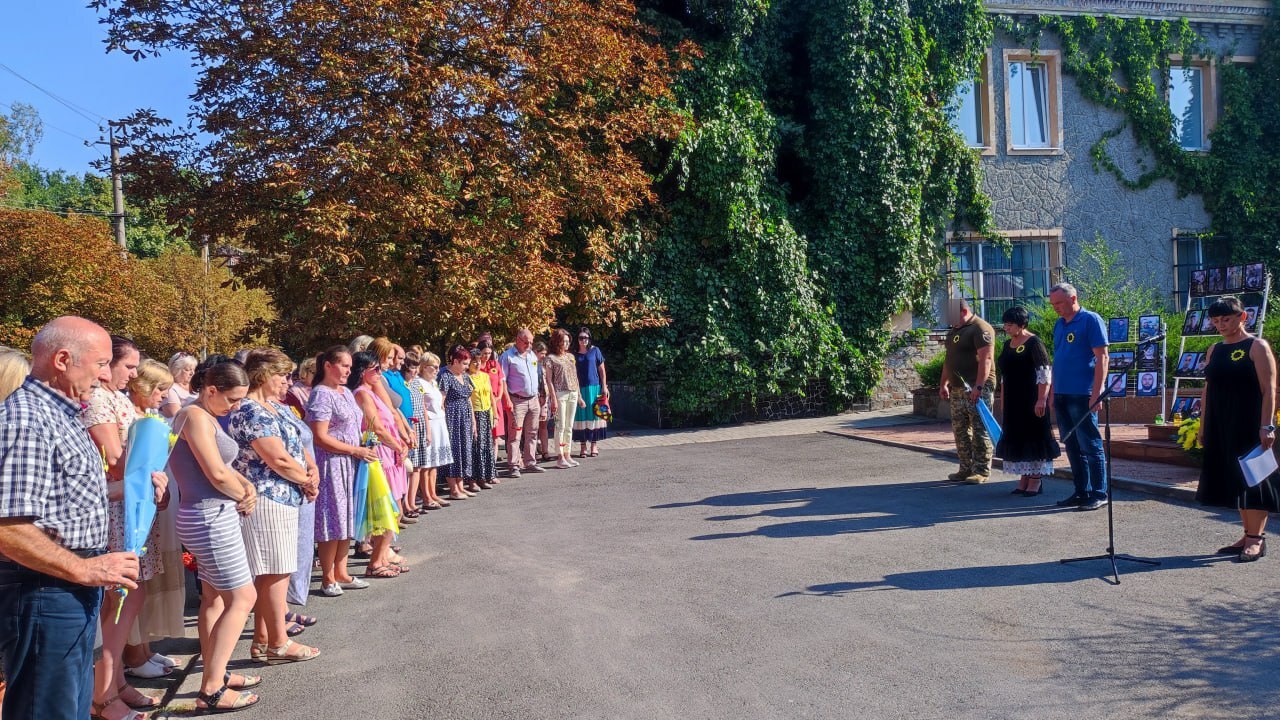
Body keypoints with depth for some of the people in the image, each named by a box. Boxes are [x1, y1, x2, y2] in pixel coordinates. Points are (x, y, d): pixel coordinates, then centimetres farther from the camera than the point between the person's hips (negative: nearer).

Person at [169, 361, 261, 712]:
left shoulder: (205, 416, 14)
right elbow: (217, 475, -21)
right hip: (211, 518, -10)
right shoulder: (196, 415, -16)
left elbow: (224, 466, 16)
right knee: (242, 598, -5)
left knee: (215, 598, 16)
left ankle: (214, 675, 26)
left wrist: (249, 488, -3)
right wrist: (243, 497, -4)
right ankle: (212, 690, -3)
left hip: (213, 516, 10)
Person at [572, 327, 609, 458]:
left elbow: (602, 370, 4)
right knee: (581, 416, 2)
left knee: (594, 415, 2)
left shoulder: (595, 351, 2)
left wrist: (604, 387, -1)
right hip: (580, 389, 1)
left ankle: (594, 444, 9)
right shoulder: (574, 354, 4)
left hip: (594, 388, -1)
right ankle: (583, 446, 7)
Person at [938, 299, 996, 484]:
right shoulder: (953, 331, 19)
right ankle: (966, 469, 16)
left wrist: (978, 387, -26)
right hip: (958, 389, 9)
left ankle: (982, 471, -1)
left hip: (977, 388, -9)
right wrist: (944, 383, 21)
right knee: (960, 430, 9)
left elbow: (986, 359, -19)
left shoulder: (980, 328, -10)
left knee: (979, 430, -5)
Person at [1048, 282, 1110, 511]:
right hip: (1062, 396, 8)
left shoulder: (1091, 320, -7)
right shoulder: (1059, 324, 15)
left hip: (1082, 396, -8)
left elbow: (1101, 357, -11)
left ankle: (1099, 494, 4)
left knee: (1090, 446, -3)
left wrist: (1096, 393, -17)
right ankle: (1081, 492, 19)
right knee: (1072, 447, 11)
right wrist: (1053, 393, 15)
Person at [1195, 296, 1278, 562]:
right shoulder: (1214, 350, 13)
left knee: (1252, 479, -2)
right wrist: (1203, 426, 13)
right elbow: (1208, 390, 16)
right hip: (1221, 430, 6)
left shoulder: (1257, 347, -5)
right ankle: (1248, 535, 18)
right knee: (1235, 481, 10)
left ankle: (1257, 539, 5)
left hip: (1250, 427, -6)